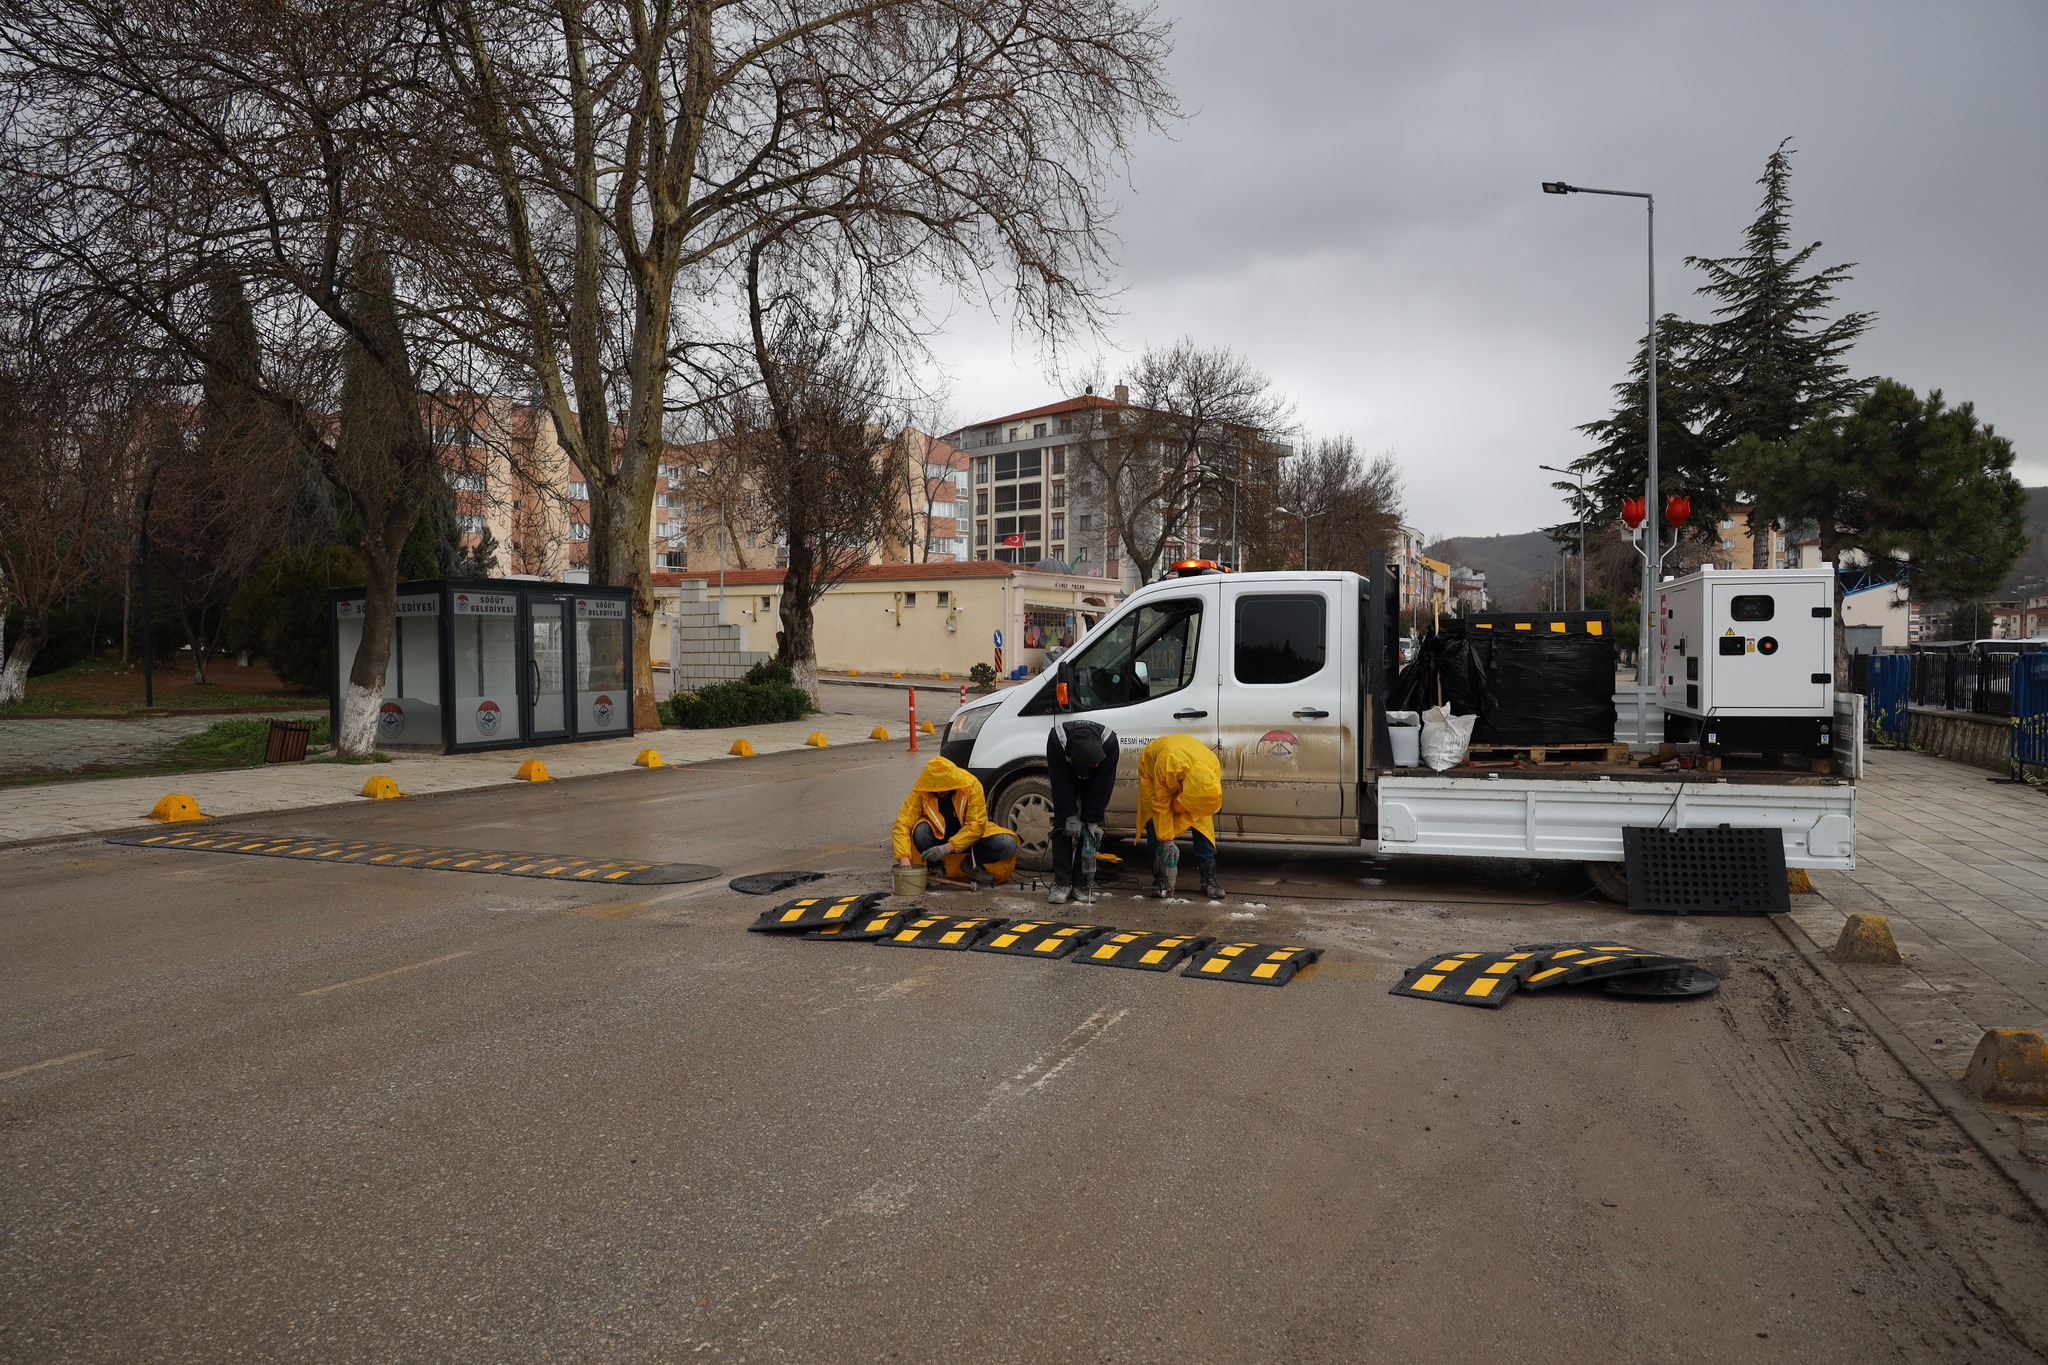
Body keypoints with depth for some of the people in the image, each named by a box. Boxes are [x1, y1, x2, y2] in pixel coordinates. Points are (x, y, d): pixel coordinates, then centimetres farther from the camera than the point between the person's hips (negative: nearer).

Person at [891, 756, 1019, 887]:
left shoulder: (971, 785, -23)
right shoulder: (920, 793, -22)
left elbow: (976, 826, -24)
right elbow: (901, 825, -25)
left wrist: (948, 847, -36)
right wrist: (904, 859, -41)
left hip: (968, 837, 0)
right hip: (937, 836, 0)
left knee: (1008, 845, -24)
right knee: (920, 830, -34)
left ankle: (971, 863, 1)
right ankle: (937, 867, -7)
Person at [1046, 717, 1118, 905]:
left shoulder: (1109, 740, -38)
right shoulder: (1057, 739, -40)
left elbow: (1103, 785, -27)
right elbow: (1060, 783, -28)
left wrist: (1093, 820, -24)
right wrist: (1070, 816, -26)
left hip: (1094, 782, 0)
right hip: (1067, 779, 0)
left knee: (1089, 831, -9)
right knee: (1063, 827, -10)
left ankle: (1081, 885, -5)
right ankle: (1062, 884, -8)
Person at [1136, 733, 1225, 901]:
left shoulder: (1214, 769, -37)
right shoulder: (1166, 766, -47)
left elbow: (1196, 806, -23)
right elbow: (1161, 806, -33)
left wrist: (1171, 833, -24)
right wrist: (1166, 840, -30)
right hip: (1152, 763, -2)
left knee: (1202, 819, -11)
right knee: (1155, 819, -16)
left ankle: (1208, 876, -10)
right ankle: (1160, 878, -14)